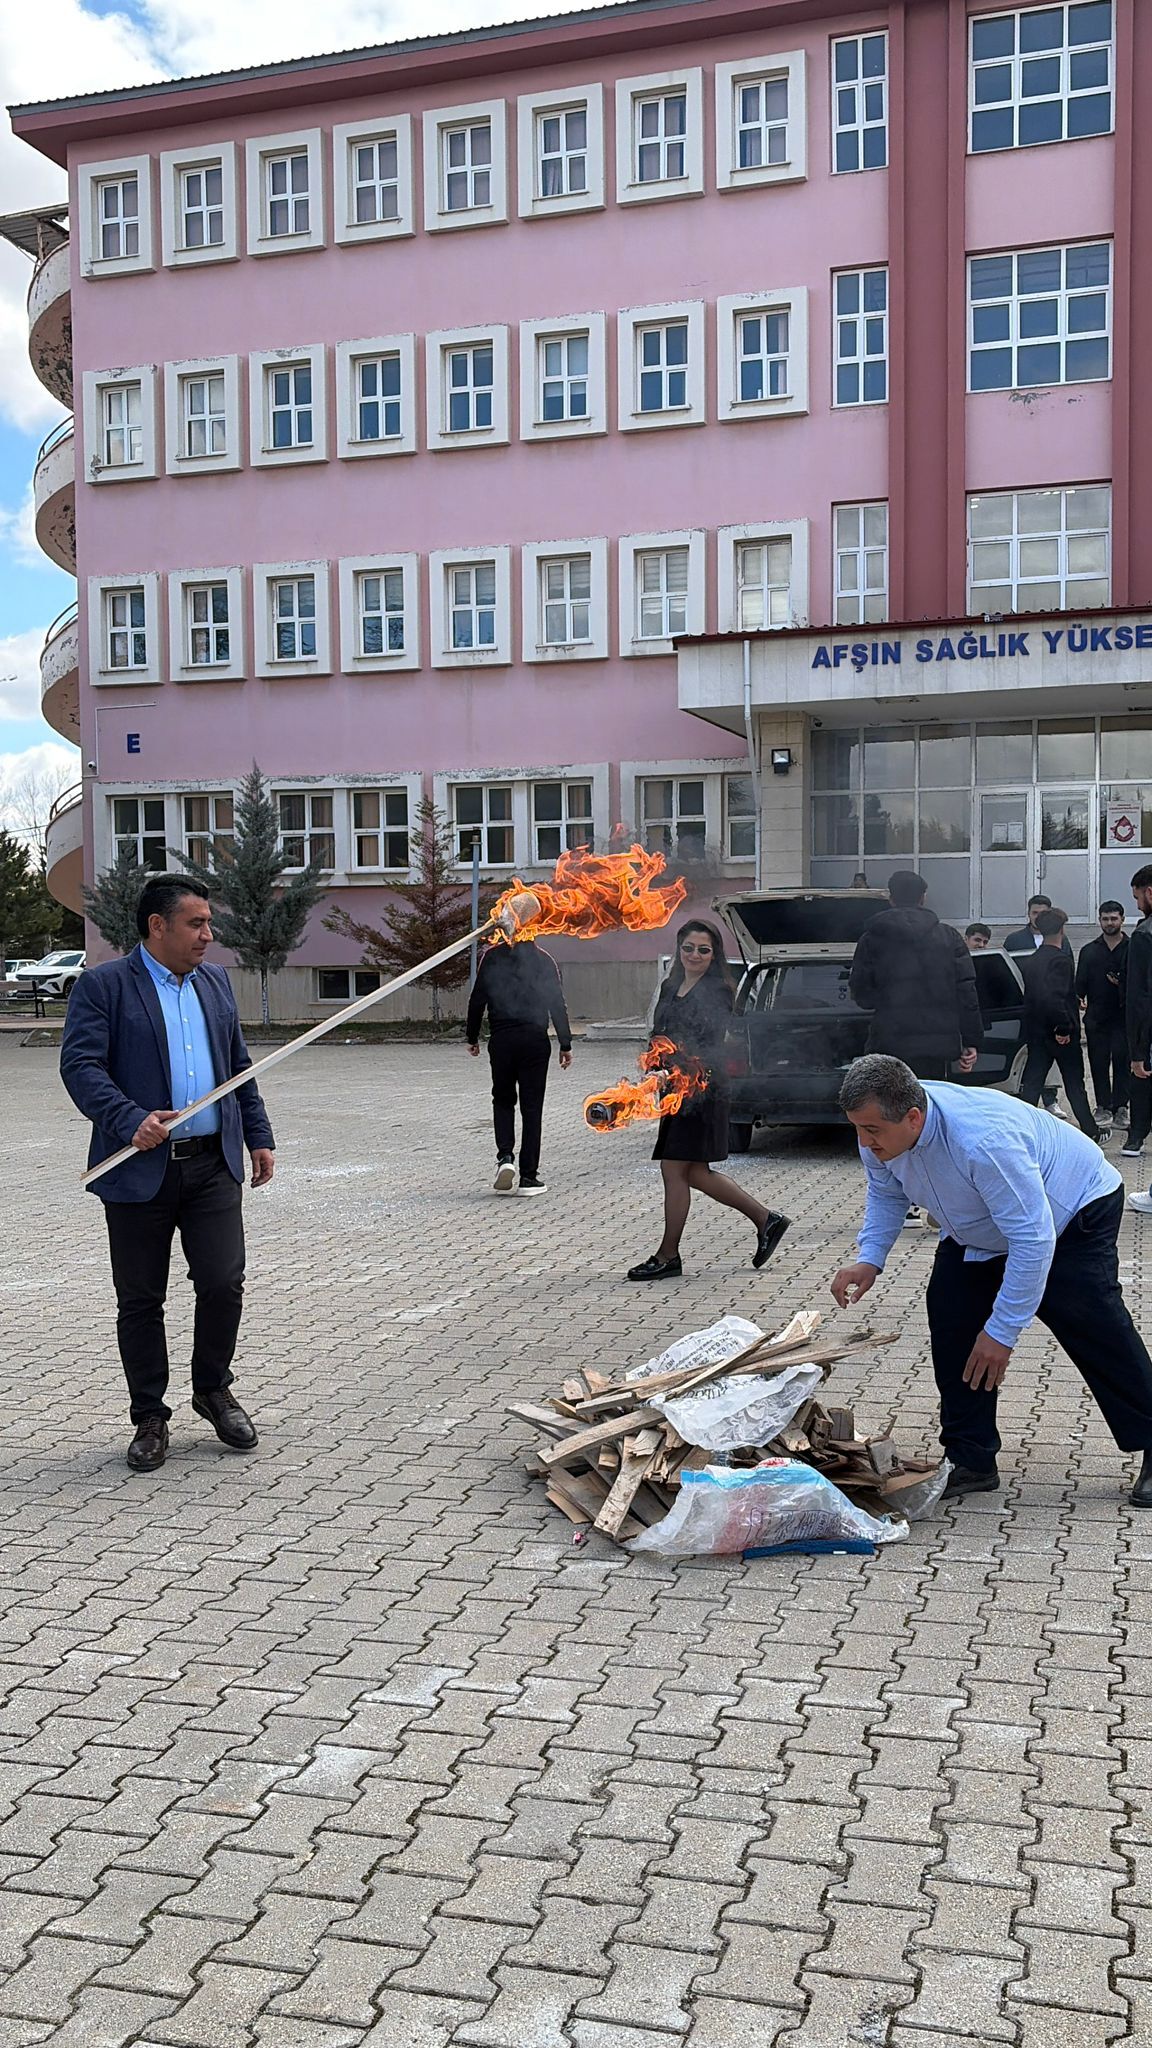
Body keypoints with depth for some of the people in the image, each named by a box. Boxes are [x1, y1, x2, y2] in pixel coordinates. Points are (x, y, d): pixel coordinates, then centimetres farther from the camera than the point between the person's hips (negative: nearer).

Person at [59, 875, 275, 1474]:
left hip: (213, 1164, 4)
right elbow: (80, 1065, -14)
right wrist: (130, 1121, -27)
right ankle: (150, 1418, 20)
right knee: (140, 1300, 6)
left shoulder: (214, 981, 14)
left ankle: (213, 1389, 24)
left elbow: (238, 1066, 20)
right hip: (141, 1170, -4)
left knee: (224, 1284, -1)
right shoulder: (103, 985, -4)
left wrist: (259, 1136, 15)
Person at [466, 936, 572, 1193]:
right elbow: (557, 1004, 1)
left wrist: (472, 1037, 12)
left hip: (501, 1040, 0)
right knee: (532, 1107, 4)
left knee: (503, 1100, 17)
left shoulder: (493, 957, 2)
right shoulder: (544, 960, 2)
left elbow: (477, 1000, 1)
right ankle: (529, 1176, 3)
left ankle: (505, 1156, -5)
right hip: (535, 1040, 0)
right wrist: (565, 1045, 6)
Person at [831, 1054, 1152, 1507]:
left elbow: (1033, 1240, -40)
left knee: (1095, 1329, -13)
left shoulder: (982, 1141, -45)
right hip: (980, 1232, 7)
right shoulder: (881, 1131, -21)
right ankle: (971, 1463, 3)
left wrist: (1002, 1331, -34)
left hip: (1073, 1215, -7)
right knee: (951, 1319, -5)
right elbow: (885, 1195, 1)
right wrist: (869, 1260, -15)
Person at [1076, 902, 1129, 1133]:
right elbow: (1080, 982, 9)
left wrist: (1121, 984, -14)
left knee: (1122, 1062, -4)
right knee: (1098, 1063, 2)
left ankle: (1120, 1107, 4)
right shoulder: (1089, 951, 14)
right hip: (1097, 1016, 3)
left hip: (1123, 1016, -2)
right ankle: (1104, 1108, 8)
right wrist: (1079, 998, -10)